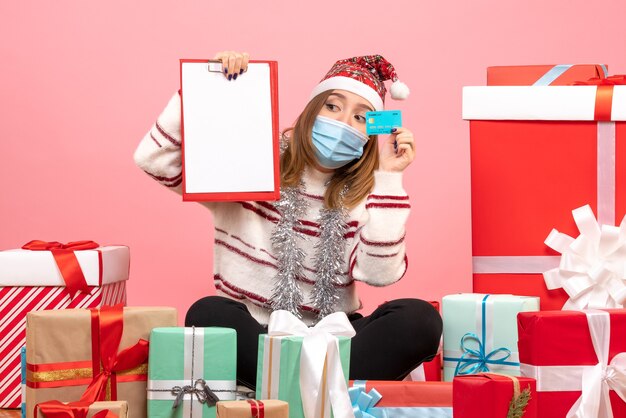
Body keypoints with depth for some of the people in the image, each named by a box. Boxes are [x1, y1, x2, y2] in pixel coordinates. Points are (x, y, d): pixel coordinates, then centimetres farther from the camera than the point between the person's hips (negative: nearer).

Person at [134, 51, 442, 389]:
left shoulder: (364, 196, 5)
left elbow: (380, 273, -12)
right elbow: (153, 159, -6)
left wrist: (388, 177, -11)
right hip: (250, 338, -1)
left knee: (419, 319, -25)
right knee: (209, 313, -34)